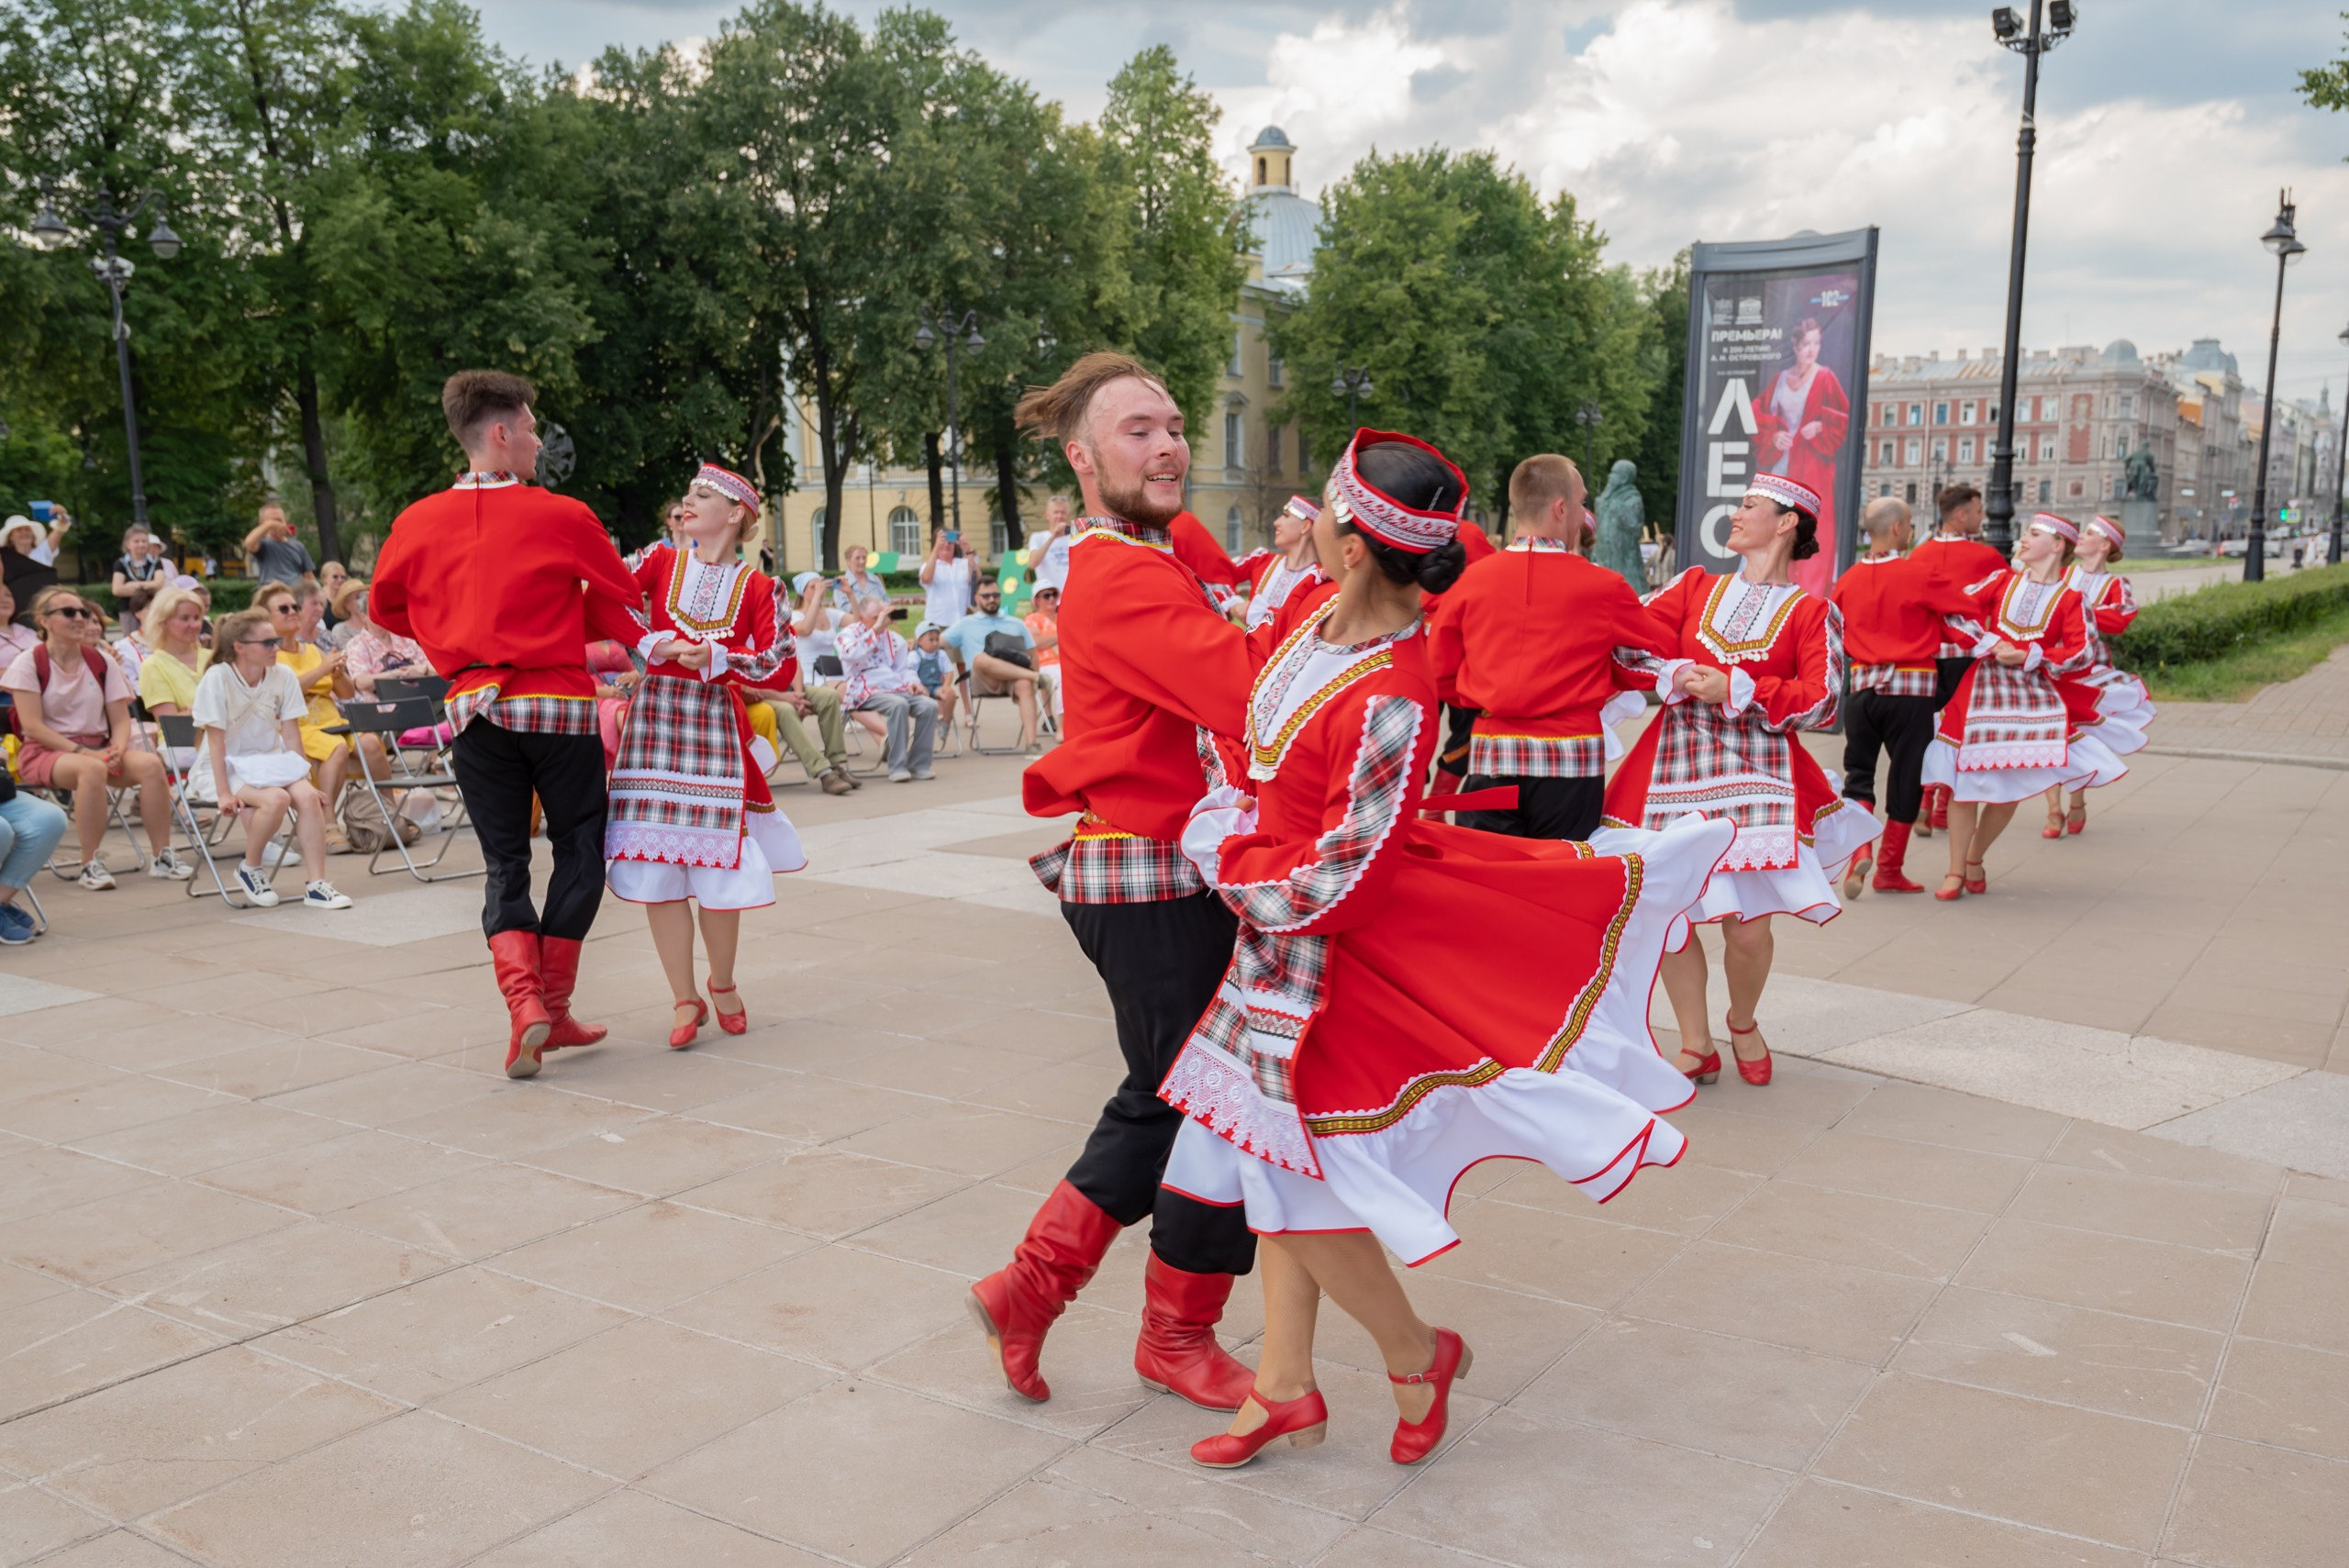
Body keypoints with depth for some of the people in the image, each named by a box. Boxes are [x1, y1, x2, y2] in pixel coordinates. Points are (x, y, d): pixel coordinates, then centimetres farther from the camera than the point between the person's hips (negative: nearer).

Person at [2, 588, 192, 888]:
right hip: (45, 752, -4)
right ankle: (90, 864, -28)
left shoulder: (102, 661, 8)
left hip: (97, 748, 4)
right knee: (92, 769, -38)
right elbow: (33, 727, -11)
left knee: (150, 763, -26)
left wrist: (117, 750, -15)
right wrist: (82, 751, -20)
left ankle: (161, 856, -20)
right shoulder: (29, 664, -3)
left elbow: (121, 720, 6)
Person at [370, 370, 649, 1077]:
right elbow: (625, 611, 0)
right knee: (578, 850, 12)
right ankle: (555, 1007, 13)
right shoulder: (562, 517, -8)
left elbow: (386, 607, 17)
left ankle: (523, 1000, -8)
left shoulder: (418, 523, 2)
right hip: (559, 703, -3)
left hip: (474, 704, 3)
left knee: (504, 864, 11)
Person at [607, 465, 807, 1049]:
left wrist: (713, 660, -15)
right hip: (653, 718, 2)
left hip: (716, 726, -1)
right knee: (656, 869, -1)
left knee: (717, 868, 0)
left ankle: (723, 984, 25)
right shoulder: (660, 561, 8)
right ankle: (685, 999, 12)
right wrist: (658, 645, -14)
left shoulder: (758, 588, 2)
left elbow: (780, 667, -6)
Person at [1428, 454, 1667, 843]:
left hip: (1491, 753, 2)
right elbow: (1665, 647, 10)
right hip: (1570, 756, -1)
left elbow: (1440, 676, 5)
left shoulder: (1470, 581, 0)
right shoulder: (1601, 586, -4)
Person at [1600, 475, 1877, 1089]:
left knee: (1748, 924, -7)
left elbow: (1821, 700, -5)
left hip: (1759, 767, -2)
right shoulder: (1695, 586, 13)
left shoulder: (1811, 613, 5)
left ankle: (1744, 1025, 25)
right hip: (1677, 759, 3)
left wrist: (1735, 689, -12)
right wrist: (1676, 675, -13)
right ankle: (1696, 1045, 17)